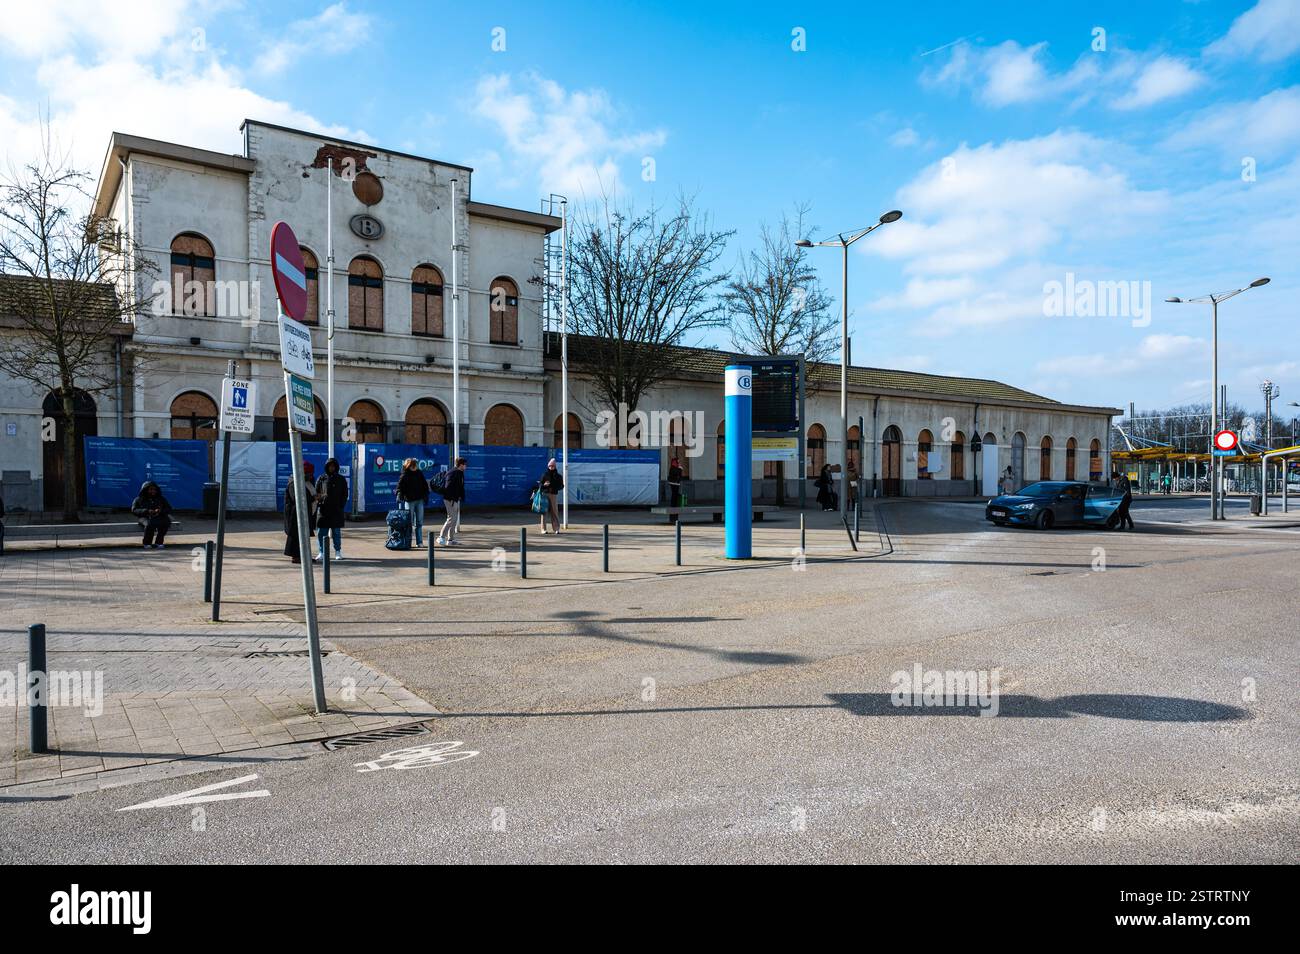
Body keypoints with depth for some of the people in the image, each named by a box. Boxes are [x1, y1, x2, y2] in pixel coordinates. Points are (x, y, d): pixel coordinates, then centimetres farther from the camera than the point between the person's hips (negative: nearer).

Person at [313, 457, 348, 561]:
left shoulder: (341, 479, 7)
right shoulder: (321, 478, 7)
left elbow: (345, 495, 8)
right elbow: (316, 493, 10)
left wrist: (342, 508, -2)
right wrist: (319, 497, -12)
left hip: (336, 510, 0)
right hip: (323, 509, 0)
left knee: (336, 532, 6)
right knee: (321, 532, 0)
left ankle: (338, 552, 13)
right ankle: (321, 552, 7)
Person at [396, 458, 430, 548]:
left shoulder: (419, 474, 7)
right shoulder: (404, 475, -5)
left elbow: (425, 485, 14)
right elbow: (400, 486, -13)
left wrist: (426, 495, 7)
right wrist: (399, 495, -29)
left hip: (419, 500, 4)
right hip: (409, 501, -4)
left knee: (419, 522, 5)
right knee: (409, 522, 1)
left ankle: (419, 542, 9)